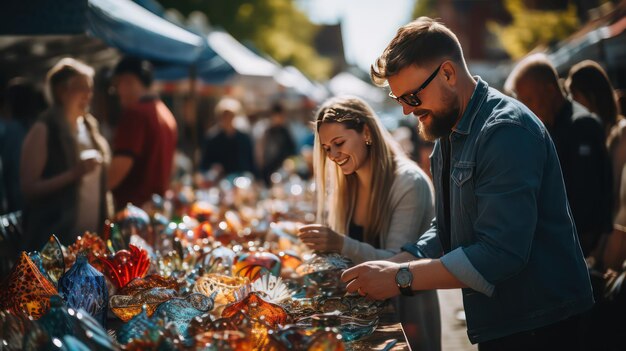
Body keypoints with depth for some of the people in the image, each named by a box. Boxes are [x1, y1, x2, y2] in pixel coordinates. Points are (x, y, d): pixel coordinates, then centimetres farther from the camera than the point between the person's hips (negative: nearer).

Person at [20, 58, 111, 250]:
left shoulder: (89, 127, 12)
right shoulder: (43, 130, -8)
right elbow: (29, 188, -13)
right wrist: (74, 174, -22)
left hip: (92, 236, 6)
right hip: (54, 239, -6)